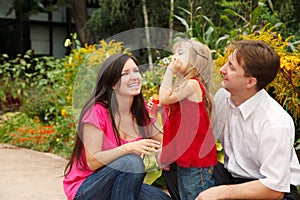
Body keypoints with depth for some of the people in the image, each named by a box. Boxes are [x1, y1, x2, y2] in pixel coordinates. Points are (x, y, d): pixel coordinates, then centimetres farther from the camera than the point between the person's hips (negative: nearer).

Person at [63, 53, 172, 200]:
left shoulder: (140, 112, 2)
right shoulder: (96, 112, -18)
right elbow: (92, 161, -23)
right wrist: (129, 148, -35)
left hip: (118, 188, 6)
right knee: (131, 161, -30)